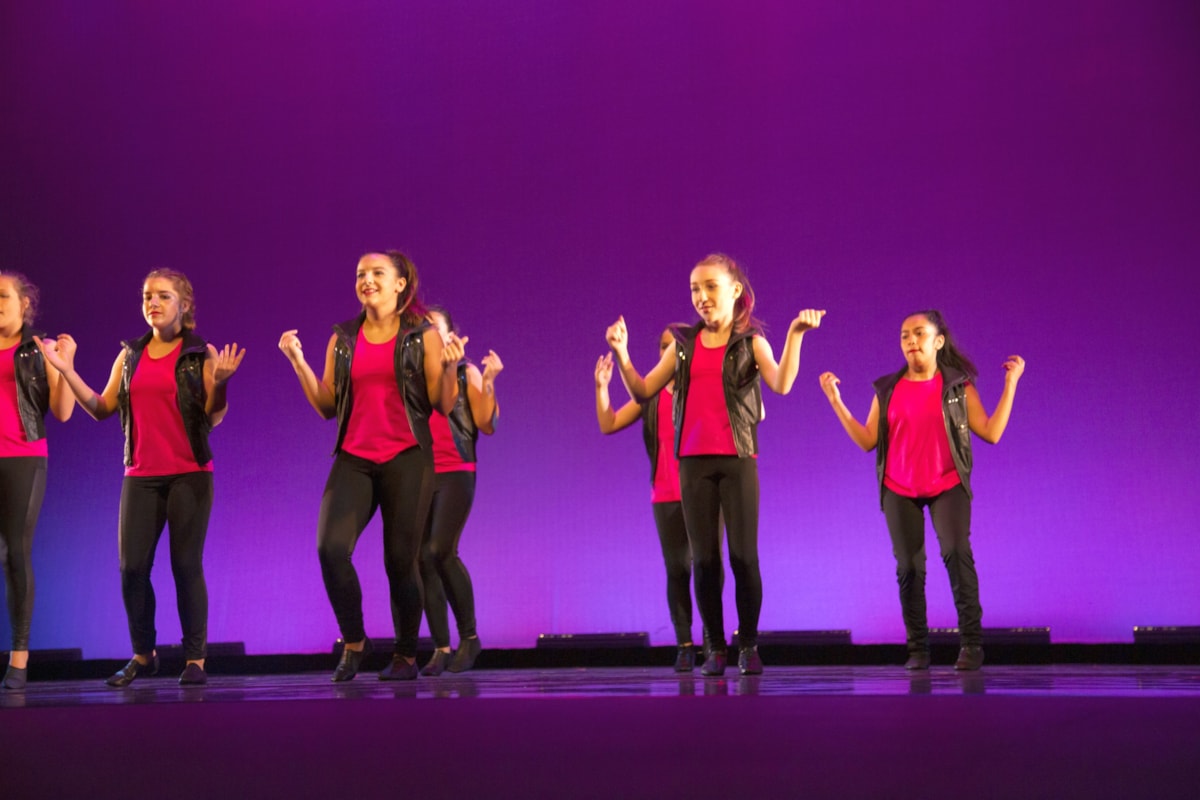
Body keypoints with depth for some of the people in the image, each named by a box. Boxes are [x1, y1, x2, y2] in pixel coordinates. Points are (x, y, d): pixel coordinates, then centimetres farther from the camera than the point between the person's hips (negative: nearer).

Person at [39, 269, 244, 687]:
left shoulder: (202, 354, -1)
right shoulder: (130, 355, 11)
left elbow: (212, 419, -7)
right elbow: (102, 409, 8)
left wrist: (219, 382, -25)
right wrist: (66, 369, 2)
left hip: (190, 474, -3)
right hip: (141, 475, 4)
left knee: (186, 565, -3)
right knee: (132, 567, 0)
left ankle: (195, 659, 8)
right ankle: (143, 654, 18)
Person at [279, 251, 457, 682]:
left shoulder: (422, 335, 3)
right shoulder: (342, 339, 12)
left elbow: (444, 405, -1)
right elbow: (327, 407, 9)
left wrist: (449, 366, -16)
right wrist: (298, 361, 3)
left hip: (406, 459, -2)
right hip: (353, 460, 3)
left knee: (401, 559, 0)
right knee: (330, 548, -15)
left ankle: (406, 656, 18)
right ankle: (354, 641, 7)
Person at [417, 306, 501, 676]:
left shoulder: (465, 372, 6)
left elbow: (487, 424, -2)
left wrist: (488, 381, -12)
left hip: (455, 473, -4)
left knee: (440, 551, -18)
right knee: (423, 558, -3)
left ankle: (469, 635, -3)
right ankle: (441, 649, 3)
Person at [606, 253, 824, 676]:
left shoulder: (750, 341, 2)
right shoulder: (684, 343, 11)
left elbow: (781, 384, -16)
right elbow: (642, 391, 10)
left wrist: (794, 335, -25)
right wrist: (621, 352, -3)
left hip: (738, 459, -2)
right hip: (694, 461, 3)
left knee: (744, 555, -4)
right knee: (704, 559, 3)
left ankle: (749, 646, 9)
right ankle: (715, 648, 13)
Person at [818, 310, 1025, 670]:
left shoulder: (958, 385, 2)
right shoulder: (887, 389, 8)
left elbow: (991, 432, -4)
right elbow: (867, 440, 3)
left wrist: (1010, 384, -5)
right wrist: (835, 400, 0)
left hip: (947, 486, -2)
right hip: (899, 491, 2)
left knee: (956, 552, -21)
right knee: (909, 566, 2)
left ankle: (971, 643, -14)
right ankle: (917, 649, 11)